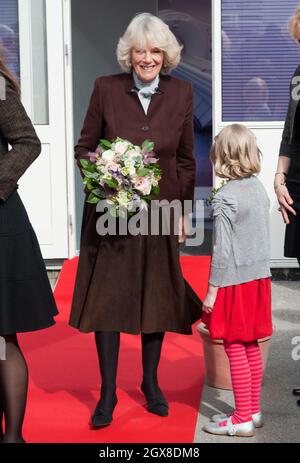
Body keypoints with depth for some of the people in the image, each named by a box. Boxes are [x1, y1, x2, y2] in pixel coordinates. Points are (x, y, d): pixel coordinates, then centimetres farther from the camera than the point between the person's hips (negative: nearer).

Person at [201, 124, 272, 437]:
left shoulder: (225, 198, -18)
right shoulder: (259, 188, 5)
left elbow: (222, 250, -18)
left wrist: (212, 291, -11)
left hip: (234, 282, -8)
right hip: (259, 277, 8)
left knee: (235, 350, 0)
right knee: (251, 348, 16)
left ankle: (242, 419, 7)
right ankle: (252, 410, 26)